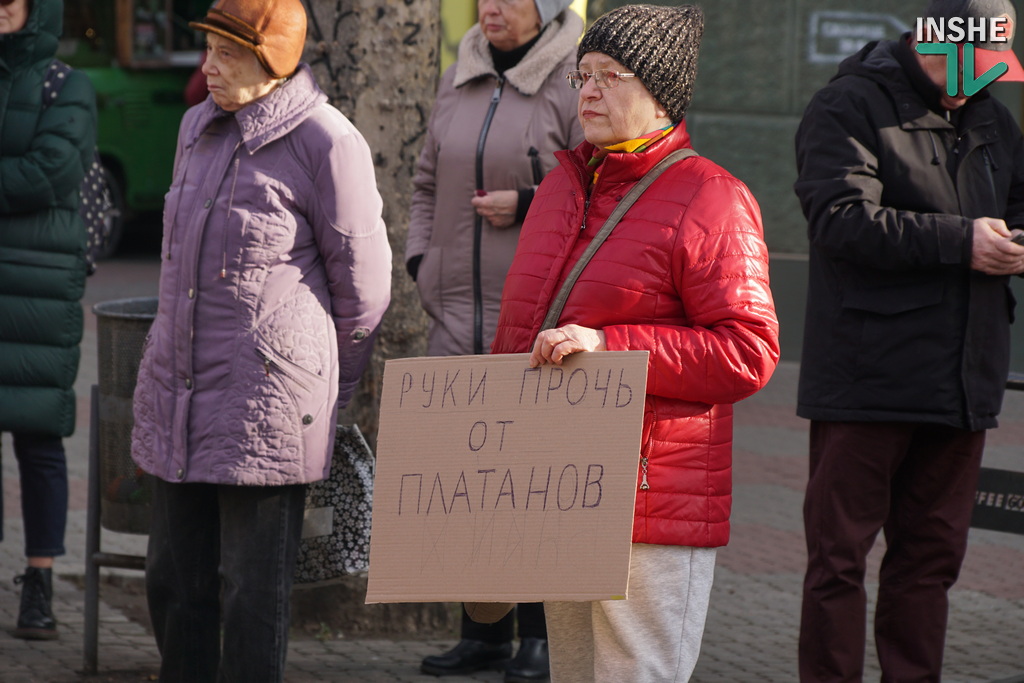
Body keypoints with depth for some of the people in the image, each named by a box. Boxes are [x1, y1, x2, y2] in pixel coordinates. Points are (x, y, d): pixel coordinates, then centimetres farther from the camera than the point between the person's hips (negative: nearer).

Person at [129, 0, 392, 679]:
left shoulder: (326, 143, -11)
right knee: (174, 579, 13)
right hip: (177, 393, 8)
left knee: (253, 591, 0)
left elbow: (363, 288, -5)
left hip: (264, 396, -8)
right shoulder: (200, 126, 12)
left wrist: (323, 392, 5)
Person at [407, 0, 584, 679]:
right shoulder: (460, 80, 13)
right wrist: (421, 261, 11)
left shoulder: (574, 84, -7)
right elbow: (429, 182, 23)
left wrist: (529, 206, -14)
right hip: (460, 311, 6)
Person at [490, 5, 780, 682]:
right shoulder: (562, 186, 16)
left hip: (654, 497, -7)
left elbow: (748, 352, -16)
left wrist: (609, 344, -20)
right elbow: (516, 333, 25)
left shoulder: (711, 201, -8)